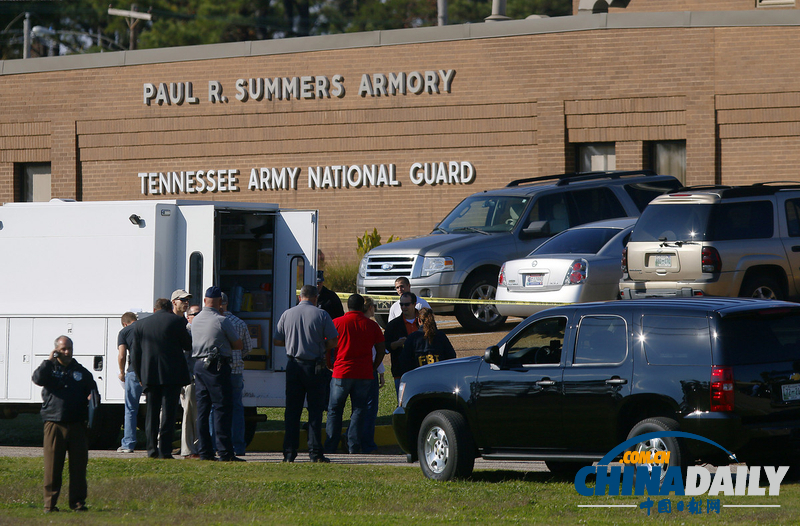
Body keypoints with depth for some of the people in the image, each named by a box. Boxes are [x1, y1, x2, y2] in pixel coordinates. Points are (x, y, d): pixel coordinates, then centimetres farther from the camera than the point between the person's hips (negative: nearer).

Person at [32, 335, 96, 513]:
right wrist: (49, 361, -9)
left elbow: (92, 391, 21)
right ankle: (50, 503, 2)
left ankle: (78, 503, 8)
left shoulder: (81, 372, 15)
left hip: (77, 425, 2)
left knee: (79, 465, 1)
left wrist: (92, 398, -1)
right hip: (54, 424, -2)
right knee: (52, 466, -4)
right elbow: (38, 379, -12)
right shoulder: (50, 369, 8)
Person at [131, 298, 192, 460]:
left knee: (152, 413, 12)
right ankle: (165, 450, -7)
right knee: (168, 413, -2)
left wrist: (140, 376, 17)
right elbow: (188, 345, 4)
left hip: (150, 376, 3)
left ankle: (152, 449, 11)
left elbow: (135, 355, 9)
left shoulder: (140, 325, 7)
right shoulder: (176, 321, -4)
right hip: (172, 375, -3)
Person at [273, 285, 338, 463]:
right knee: (315, 410, 2)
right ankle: (315, 453, -1)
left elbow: (276, 340, 6)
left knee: (292, 410, 7)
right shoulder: (321, 315, -5)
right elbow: (333, 342, -7)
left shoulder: (287, 314, 3)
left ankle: (289, 453, 4)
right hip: (314, 366, -2)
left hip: (293, 366, 2)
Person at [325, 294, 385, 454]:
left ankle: (331, 446, 4)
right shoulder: (371, 325, 4)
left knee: (334, 410, 7)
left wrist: (330, 365, 17)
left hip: (341, 373, -1)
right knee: (358, 410, 6)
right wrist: (372, 368, 16)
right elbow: (381, 350, 5)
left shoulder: (337, 323, -1)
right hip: (364, 375, 1)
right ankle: (354, 446, 0)